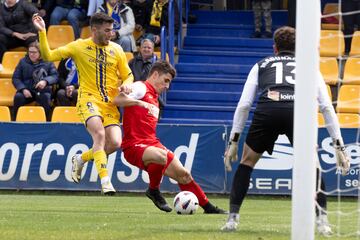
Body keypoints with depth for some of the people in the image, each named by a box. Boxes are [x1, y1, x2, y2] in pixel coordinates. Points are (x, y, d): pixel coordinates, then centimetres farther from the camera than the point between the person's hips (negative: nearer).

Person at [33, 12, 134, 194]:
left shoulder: (117, 50, 9)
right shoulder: (79, 47, 2)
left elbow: (128, 75, 17)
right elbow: (48, 56, 2)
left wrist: (126, 84, -7)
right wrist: (42, 32, -9)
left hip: (110, 103, 3)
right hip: (88, 99, -3)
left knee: (115, 143, -14)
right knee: (99, 134, -29)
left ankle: (81, 159, 15)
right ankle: (105, 181, -29)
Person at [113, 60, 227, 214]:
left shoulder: (154, 97, 24)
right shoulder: (141, 88, -5)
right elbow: (118, 99, -22)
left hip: (151, 143, 9)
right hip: (134, 146, -9)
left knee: (183, 174, 4)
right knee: (162, 155, -37)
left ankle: (208, 207, 15)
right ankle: (153, 190, -13)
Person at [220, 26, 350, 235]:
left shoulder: (261, 65, 31)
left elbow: (244, 104, 22)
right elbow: (327, 106, 21)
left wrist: (234, 141, 27)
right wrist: (339, 146, 21)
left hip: (267, 111, 0)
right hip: (298, 110, 0)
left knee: (247, 162, 22)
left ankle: (232, 218, 16)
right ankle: (322, 220, 9)